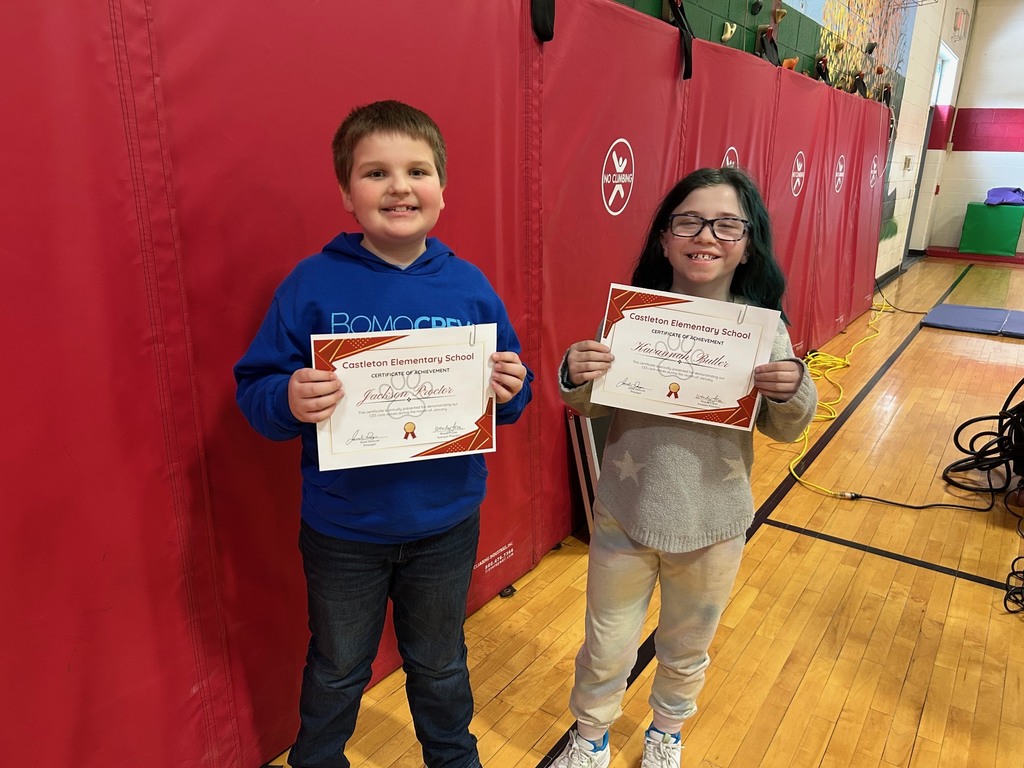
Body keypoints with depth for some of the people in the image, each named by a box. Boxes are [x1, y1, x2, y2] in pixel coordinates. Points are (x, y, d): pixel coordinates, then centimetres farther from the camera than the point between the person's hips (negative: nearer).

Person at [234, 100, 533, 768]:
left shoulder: (469, 286, -5)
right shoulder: (313, 283, -12)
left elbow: (509, 397, 2)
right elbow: (254, 389, -10)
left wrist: (511, 391, -20)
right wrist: (289, 400, -31)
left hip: (446, 524, 2)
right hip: (342, 530, -1)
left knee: (440, 664, 25)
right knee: (337, 671, 23)